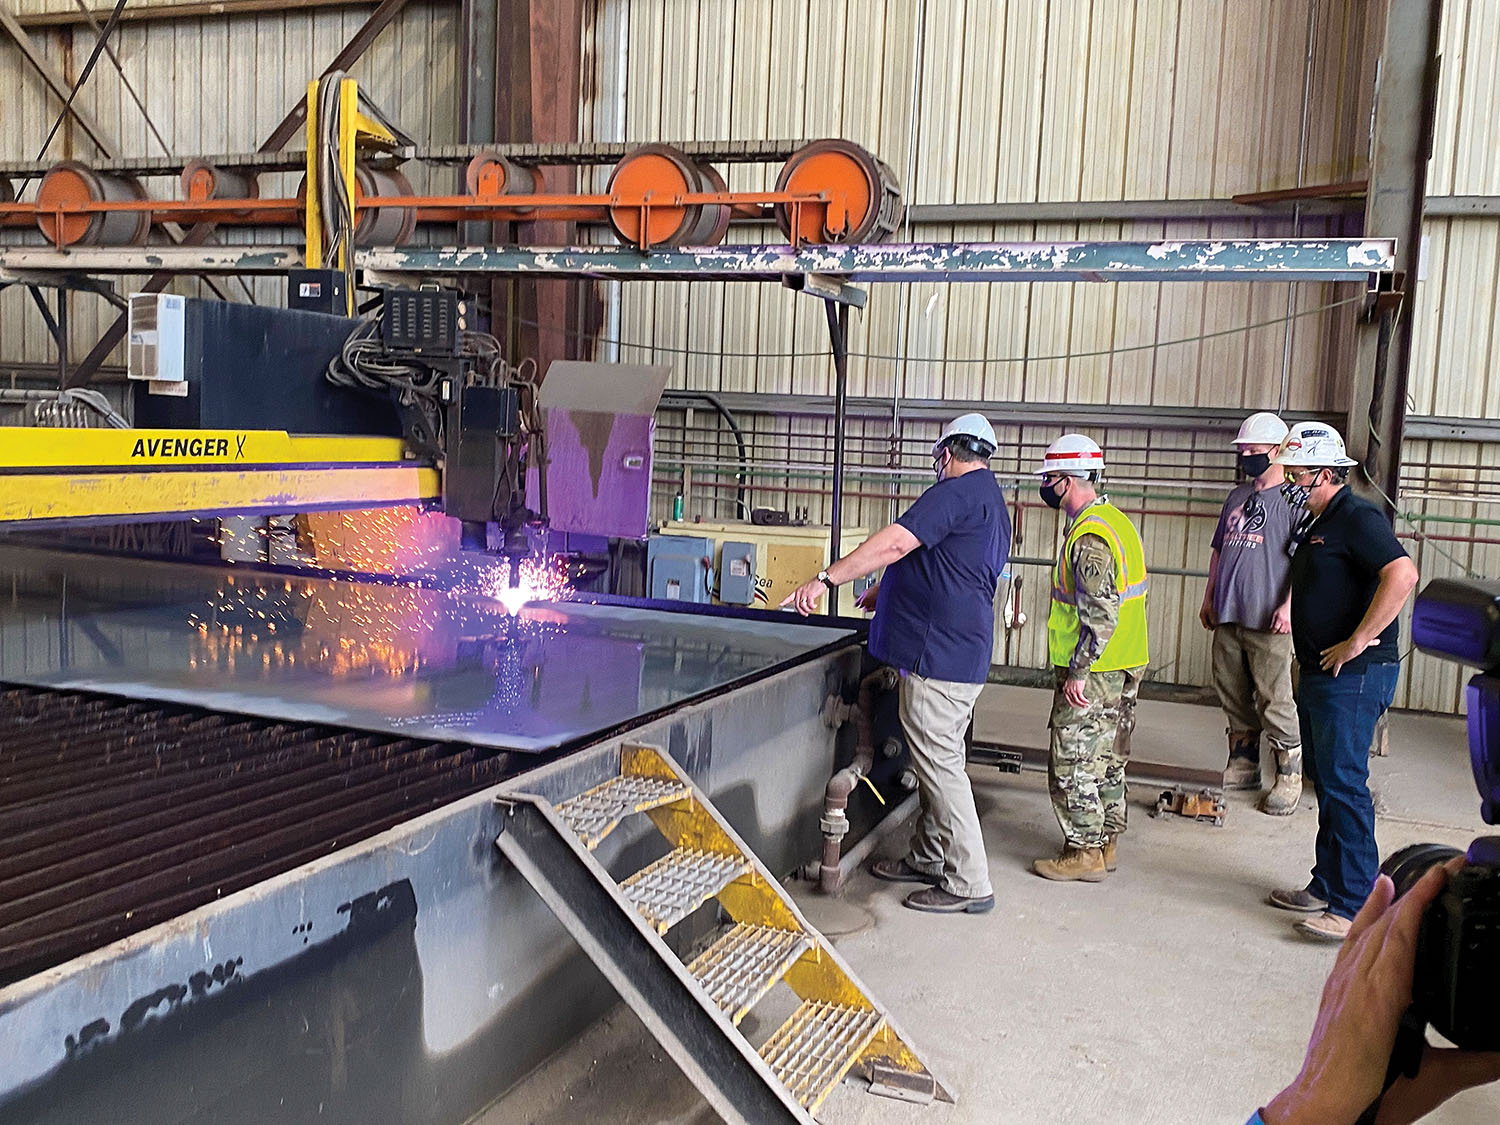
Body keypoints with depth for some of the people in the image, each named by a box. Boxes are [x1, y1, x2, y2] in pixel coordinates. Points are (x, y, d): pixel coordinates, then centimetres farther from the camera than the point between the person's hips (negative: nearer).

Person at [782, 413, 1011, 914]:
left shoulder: (958, 492, -14)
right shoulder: (993, 502, 19)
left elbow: (895, 544, -24)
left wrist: (826, 579, -23)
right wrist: (886, 592, 38)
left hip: (938, 656, -11)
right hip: (965, 653, 11)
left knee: (941, 765, -4)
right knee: (938, 760, 19)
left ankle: (969, 884, 2)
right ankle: (927, 858, 30)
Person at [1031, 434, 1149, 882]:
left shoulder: (1089, 536, -21)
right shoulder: (1118, 521, 12)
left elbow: (1100, 615, -26)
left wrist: (1078, 673, -22)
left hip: (1092, 676, -10)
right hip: (1125, 669, 10)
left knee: (1074, 763, 0)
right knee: (1107, 760, 17)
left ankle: (1084, 853, 7)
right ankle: (1105, 843, 28)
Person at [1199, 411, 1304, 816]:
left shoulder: (1293, 499, -7)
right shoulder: (1237, 497, 17)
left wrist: (1288, 605, -20)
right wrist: (1209, 598, 22)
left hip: (1268, 621, -7)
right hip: (1227, 616, 8)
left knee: (1274, 702, -5)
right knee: (1234, 698, 14)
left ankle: (1290, 777, 6)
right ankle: (1243, 766, 26)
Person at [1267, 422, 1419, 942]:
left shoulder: (1357, 518, -14)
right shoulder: (1315, 524, 17)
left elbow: (1402, 574, -29)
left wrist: (1356, 642, -26)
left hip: (1353, 676, -10)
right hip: (1318, 676, 10)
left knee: (1344, 785, -9)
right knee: (1327, 784, 15)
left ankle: (1356, 907, -3)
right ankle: (1327, 887, 24)